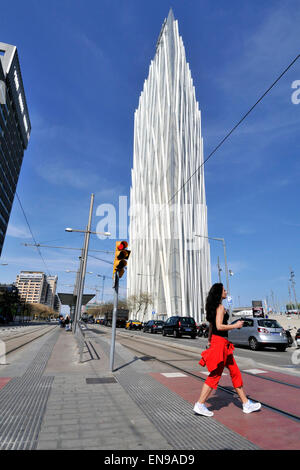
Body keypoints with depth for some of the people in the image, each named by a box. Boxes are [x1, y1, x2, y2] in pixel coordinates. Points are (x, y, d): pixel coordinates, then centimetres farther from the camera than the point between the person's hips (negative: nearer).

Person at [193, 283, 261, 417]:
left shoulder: (214, 307, 13)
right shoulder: (220, 307, -16)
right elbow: (219, 326, -24)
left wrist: (210, 341, 23)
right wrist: (235, 325, -13)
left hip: (216, 341, 10)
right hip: (220, 342, -10)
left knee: (235, 373, 16)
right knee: (215, 375, 0)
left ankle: (246, 404, 27)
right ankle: (200, 405, 9)